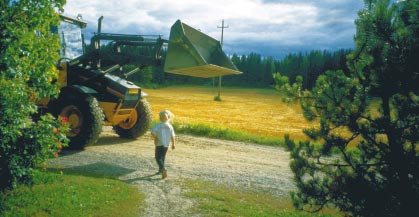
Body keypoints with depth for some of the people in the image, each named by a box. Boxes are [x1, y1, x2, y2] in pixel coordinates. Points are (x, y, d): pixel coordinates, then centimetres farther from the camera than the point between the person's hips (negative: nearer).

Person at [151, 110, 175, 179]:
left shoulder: (157, 125, -10)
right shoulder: (170, 126, -1)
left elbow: (153, 132, -23)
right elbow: (172, 136, -2)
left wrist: (155, 138, -6)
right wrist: (173, 144, 10)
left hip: (159, 144, -4)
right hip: (166, 144, 4)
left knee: (158, 158, -1)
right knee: (162, 157, 21)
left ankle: (163, 169, -22)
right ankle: (161, 170, 30)